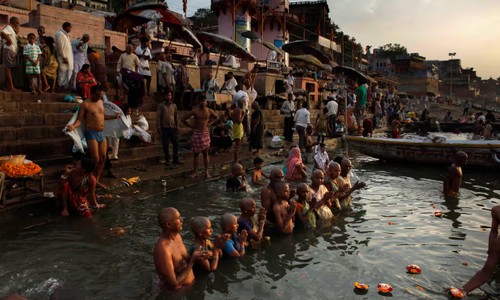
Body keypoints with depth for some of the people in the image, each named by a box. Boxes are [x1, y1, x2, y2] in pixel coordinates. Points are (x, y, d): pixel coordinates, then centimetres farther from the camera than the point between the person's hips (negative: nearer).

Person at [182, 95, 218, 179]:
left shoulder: (209, 111, 0)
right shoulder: (194, 111, -8)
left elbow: (216, 117, 20)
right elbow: (183, 119, -3)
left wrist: (210, 123, 7)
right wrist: (191, 126, -4)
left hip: (206, 133, 2)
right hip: (196, 133, -2)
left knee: (205, 154, 5)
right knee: (196, 153, 3)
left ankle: (206, 172, 10)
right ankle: (195, 172, 11)